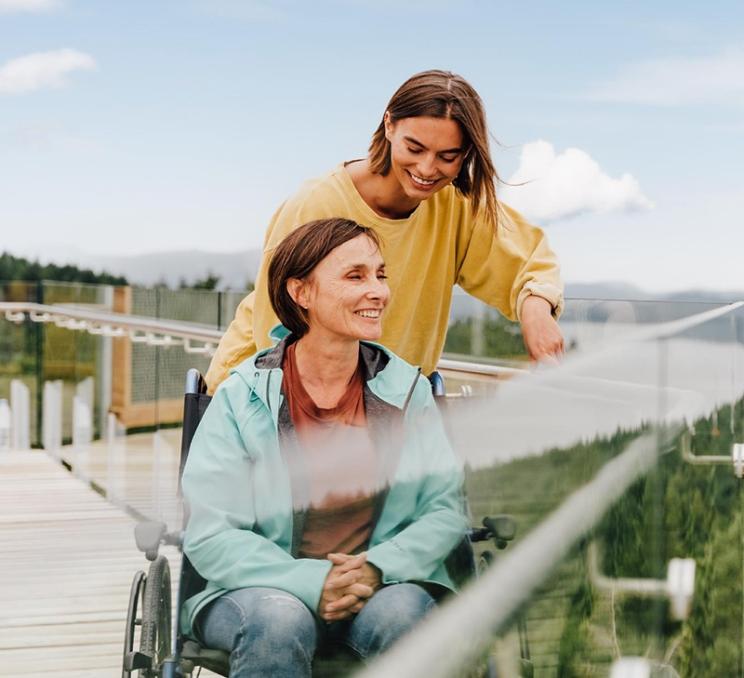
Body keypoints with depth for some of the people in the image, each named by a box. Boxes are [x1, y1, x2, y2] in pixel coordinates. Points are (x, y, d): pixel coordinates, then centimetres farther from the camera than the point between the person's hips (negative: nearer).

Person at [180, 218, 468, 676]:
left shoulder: (407, 390, 4)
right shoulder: (243, 398, -4)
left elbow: (447, 509, 1)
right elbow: (210, 536, -8)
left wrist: (378, 568, -18)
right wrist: (311, 583, -22)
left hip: (385, 586, 1)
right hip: (270, 590, -1)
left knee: (401, 612, -31)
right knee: (281, 621, -34)